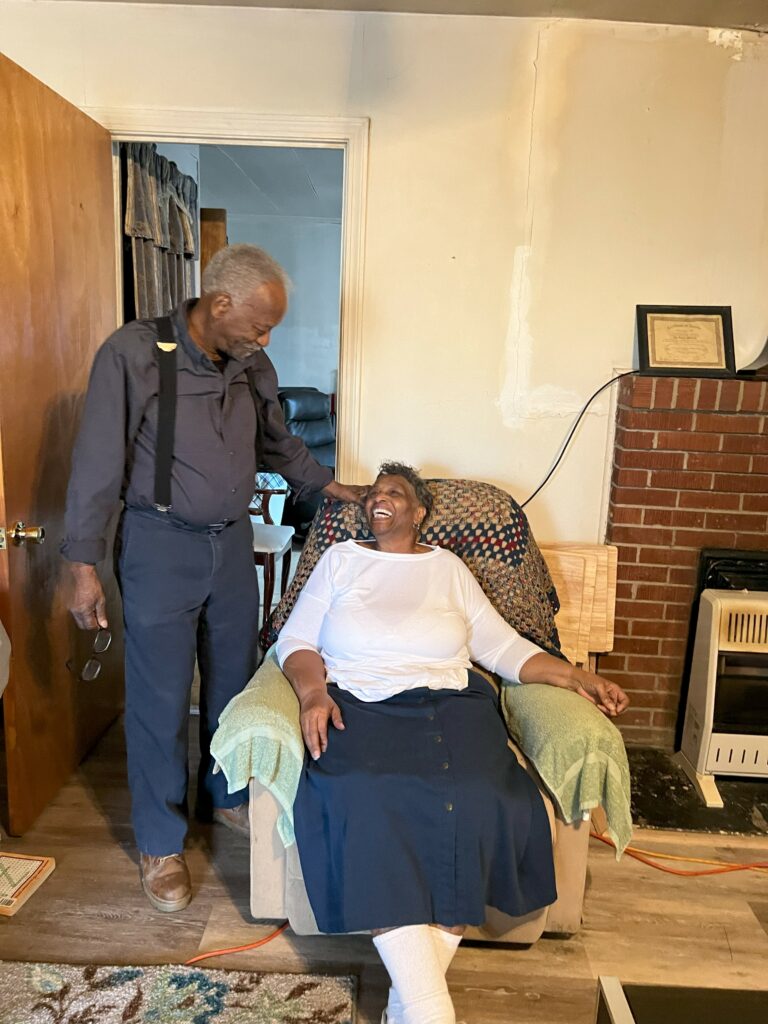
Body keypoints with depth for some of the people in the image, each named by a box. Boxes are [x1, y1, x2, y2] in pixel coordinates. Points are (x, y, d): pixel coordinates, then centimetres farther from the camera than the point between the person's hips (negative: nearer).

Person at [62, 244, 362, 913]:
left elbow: (279, 445, 18)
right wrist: (85, 568, -13)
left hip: (232, 541, 5)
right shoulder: (133, 353, -14)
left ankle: (225, 796, 41)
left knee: (233, 682, 17)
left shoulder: (253, 367, 2)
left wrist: (337, 488, 11)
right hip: (160, 546, -5)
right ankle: (160, 842, 25)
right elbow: (98, 464, -13)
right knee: (160, 700, 5)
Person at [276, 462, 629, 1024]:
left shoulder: (449, 568, 17)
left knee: (474, 802, -29)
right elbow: (296, 640, 11)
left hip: (448, 705, 1)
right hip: (359, 707, 0)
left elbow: (501, 645, 13)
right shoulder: (340, 559, 17)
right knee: (366, 803, -31)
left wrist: (575, 675, 1)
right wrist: (313, 694, -9)